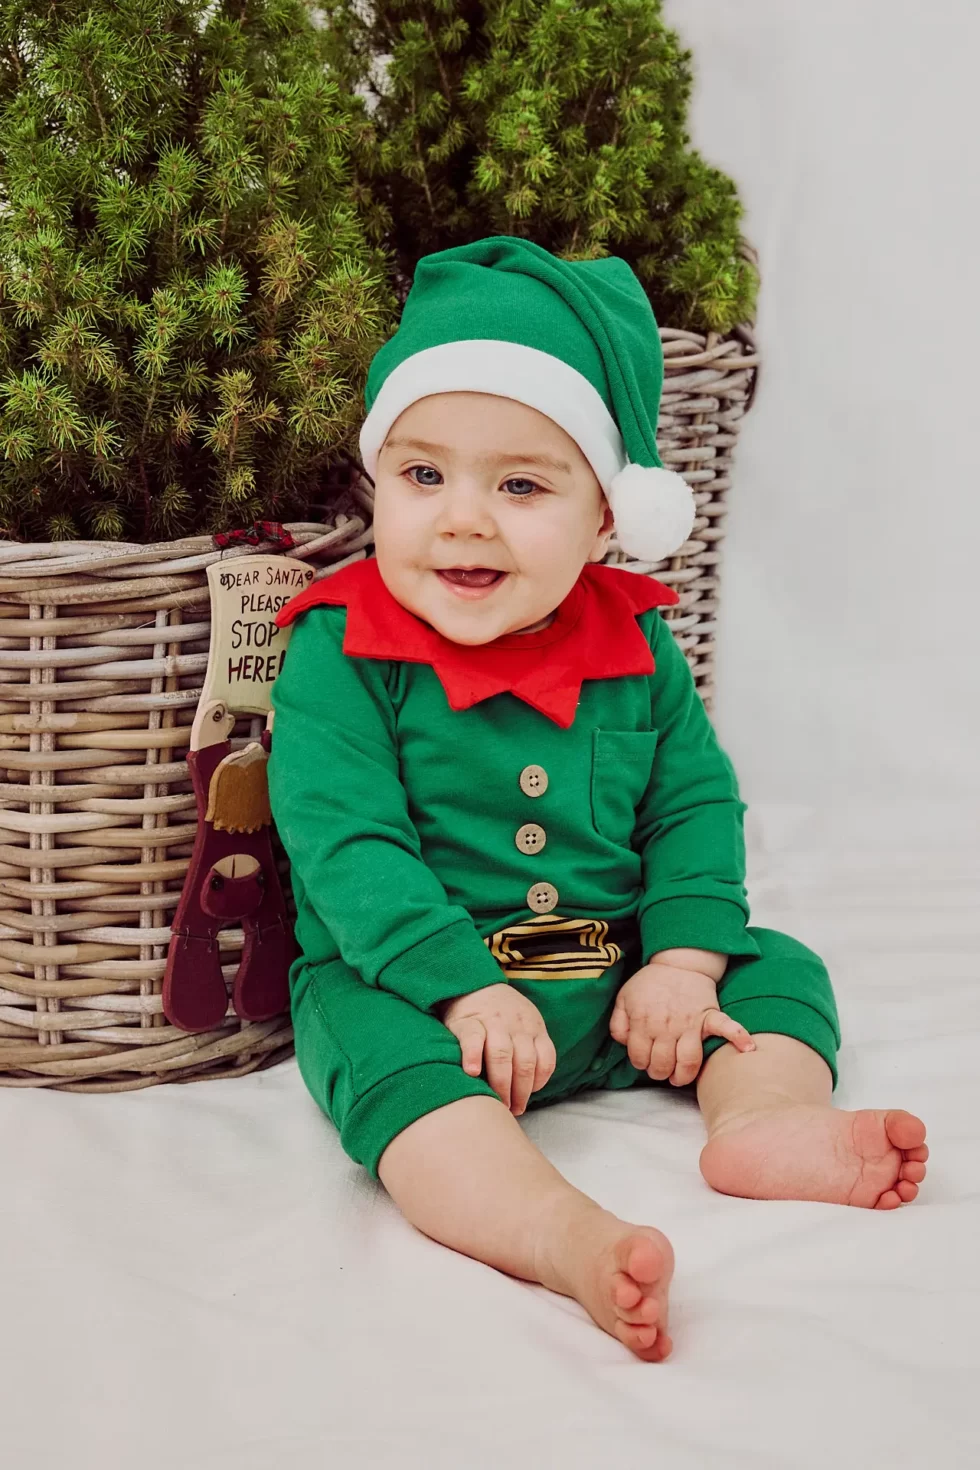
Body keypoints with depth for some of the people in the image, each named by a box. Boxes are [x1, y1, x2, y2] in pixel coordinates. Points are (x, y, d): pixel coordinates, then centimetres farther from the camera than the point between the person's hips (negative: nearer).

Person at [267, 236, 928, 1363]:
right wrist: (466, 987, -26)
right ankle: (563, 1234, -55)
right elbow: (343, 843, -17)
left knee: (778, 970, -1)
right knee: (389, 1059, -34)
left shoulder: (633, 645, 3)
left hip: (621, 978, 5)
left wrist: (684, 958, -11)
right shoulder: (342, 650, -11)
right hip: (411, 982, -5)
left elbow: (696, 804, 5)